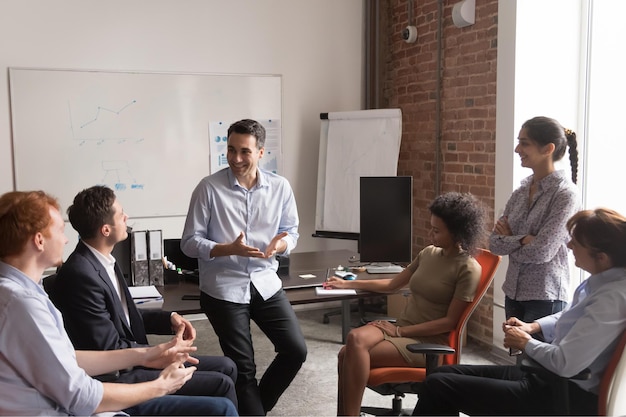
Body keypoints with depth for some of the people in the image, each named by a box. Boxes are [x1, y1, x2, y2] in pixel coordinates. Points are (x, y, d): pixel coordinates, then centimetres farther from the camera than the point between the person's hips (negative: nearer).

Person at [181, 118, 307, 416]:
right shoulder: (209, 188, -10)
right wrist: (229, 249, -24)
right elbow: (189, 242, -8)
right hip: (223, 288, -3)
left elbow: (291, 231, 9)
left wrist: (281, 244, -15)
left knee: (296, 350, 1)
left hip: (265, 283, 4)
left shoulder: (280, 187, 0)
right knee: (243, 366, 3)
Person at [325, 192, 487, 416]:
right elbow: (393, 284, 21)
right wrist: (347, 284, 20)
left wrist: (401, 331, -14)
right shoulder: (428, 253, 11)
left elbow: (449, 321, -12)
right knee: (354, 338, -26)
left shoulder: (468, 269, -10)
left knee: (351, 355, -26)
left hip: (429, 342, -6)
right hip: (402, 328, 6)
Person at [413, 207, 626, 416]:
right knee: (445, 373, 8)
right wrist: (533, 326, 8)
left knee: (437, 385, -11)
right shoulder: (603, 280, 3)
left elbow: (565, 364, -28)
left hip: (565, 394, -10)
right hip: (549, 376, 10)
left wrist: (526, 343, -9)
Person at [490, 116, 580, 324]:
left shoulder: (565, 193, -14)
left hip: (545, 298, -6)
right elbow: (494, 242, 2)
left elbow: (541, 251, -20)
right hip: (513, 293, 6)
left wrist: (508, 242, -5)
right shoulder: (521, 190, 6)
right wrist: (521, 240, -15)